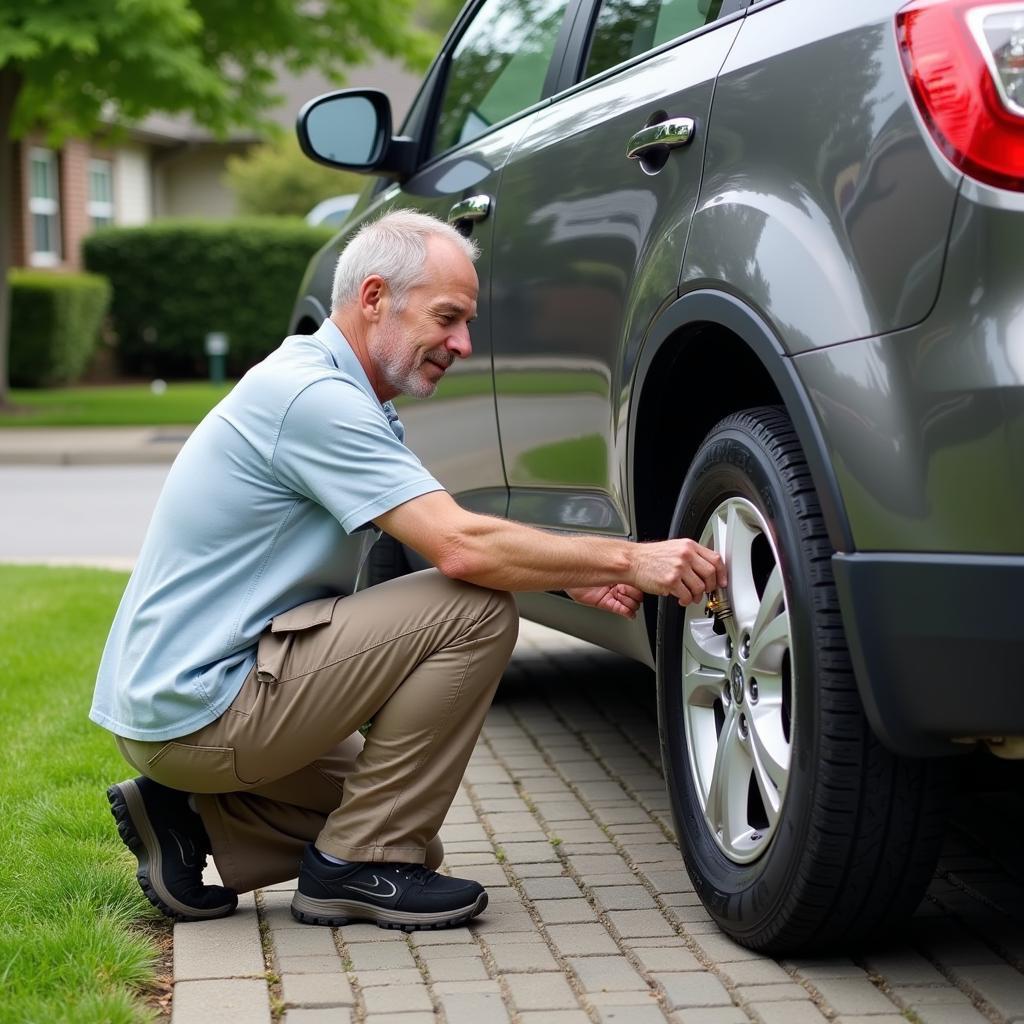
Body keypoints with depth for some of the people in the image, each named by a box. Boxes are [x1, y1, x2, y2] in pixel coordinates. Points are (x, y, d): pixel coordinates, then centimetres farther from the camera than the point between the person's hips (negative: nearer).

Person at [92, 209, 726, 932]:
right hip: (202, 709, -11)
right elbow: (463, 548, -27)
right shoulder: (313, 396, -19)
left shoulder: (332, 392, 14)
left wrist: (576, 577, -2)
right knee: (478, 609, -17)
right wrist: (627, 560, -22)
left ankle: (189, 818, 13)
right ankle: (359, 863, -9)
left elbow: (451, 542, 13)